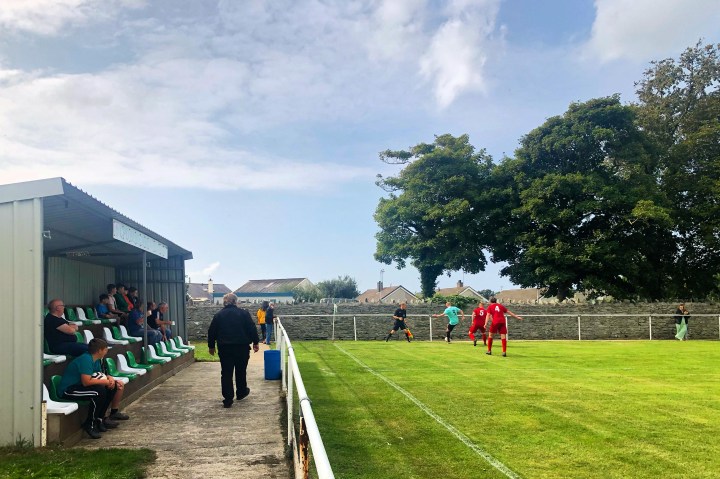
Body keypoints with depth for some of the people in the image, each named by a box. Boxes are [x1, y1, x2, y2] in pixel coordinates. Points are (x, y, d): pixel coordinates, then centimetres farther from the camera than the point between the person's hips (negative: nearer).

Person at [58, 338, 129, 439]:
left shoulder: (96, 360, 7)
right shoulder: (86, 359, -22)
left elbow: (101, 375, 19)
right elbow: (86, 381, -32)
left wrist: (109, 378, -4)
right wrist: (106, 381, -20)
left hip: (79, 386, 10)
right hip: (67, 390, -10)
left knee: (112, 387, 2)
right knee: (100, 391, -30)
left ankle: (99, 419, 4)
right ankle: (89, 424, -15)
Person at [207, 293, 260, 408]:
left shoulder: (218, 315, 3)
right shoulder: (243, 313, -2)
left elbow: (211, 332, 6)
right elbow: (252, 329, -3)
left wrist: (211, 346, 16)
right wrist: (255, 343, 5)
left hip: (224, 348, 1)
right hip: (242, 347, 0)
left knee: (226, 373, 3)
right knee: (241, 371, 17)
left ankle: (227, 400, 0)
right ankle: (241, 393, 32)